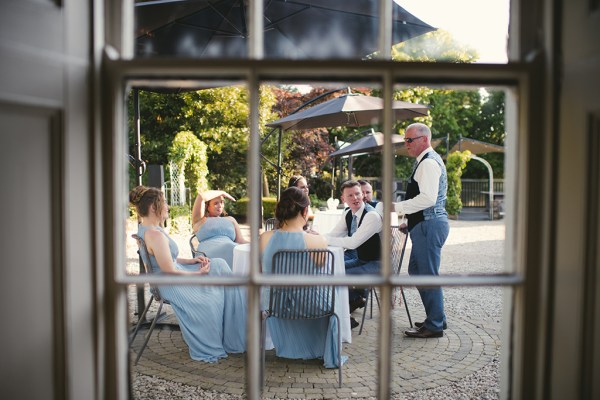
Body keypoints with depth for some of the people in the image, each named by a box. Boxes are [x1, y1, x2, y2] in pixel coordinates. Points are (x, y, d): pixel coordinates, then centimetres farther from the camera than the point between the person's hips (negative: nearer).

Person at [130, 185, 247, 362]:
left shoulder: (145, 228, 5)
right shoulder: (155, 235, -28)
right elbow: (171, 272, -26)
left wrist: (192, 261, 4)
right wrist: (199, 273, -13)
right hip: (172, 286, -10)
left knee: (218, 265, 8)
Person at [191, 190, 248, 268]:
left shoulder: (230, 220, 30)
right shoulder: (199, 221, 20)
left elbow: (241, 241, 18)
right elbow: (201, 196, 4)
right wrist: (222, 192, 18)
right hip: (209, 255, -3)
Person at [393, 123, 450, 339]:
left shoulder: (428, 162, -14)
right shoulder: (429, 160, 19)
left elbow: (428, 198, -26)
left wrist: (397, 207, -22)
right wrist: (410, 220, 21)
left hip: (429, 224, -11)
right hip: (427, 224, 11)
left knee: (428, 274, -3)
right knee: (416, 271, 17)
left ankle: (435, 325, 8)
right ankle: (436, 318, 26)